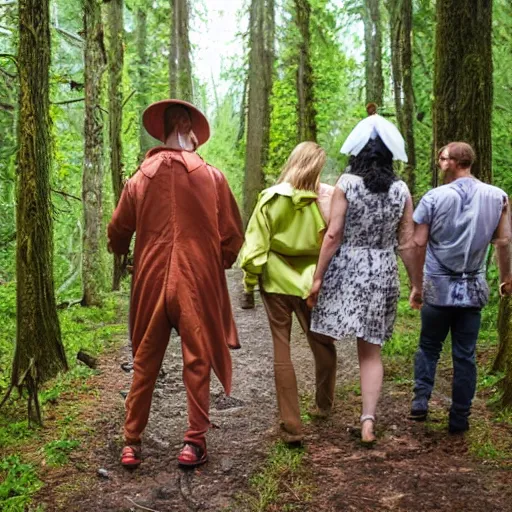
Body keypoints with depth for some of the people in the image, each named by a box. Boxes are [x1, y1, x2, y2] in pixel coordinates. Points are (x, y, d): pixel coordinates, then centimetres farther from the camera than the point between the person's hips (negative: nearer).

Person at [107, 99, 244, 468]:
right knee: (197, 362, 9)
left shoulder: (141, 178, 0)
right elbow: (233, 235, 1)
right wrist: (219, 264, 20)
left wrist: (124, 252, 31)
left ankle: (132, 443, 18)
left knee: (145, 364, 13)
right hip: (199, 285, -2)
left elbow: (117, 234, 9)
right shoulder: (211, 177, -3)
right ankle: (195, 442, 13)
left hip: (151, 284, 2)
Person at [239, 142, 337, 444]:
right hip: (311, 283, 0)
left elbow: (256, 244, -9)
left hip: (276, 282, 0)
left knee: (282, 351, 5)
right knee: (322, 345, 20)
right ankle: (324, 405, 38)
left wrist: (250, 278, 2)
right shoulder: (325, 200, -11)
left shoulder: (271, 199, -10)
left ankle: (292, 426, 5)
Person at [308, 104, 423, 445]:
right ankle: (368, 419, 2)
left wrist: (317, 277, -5)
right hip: (382, 274, 3)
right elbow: (407, 244, 2)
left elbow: (333, 235, -9)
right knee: (371, 351, 8)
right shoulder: (401, 190, 2)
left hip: (345, 270, -3)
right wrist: (417, 283, 11)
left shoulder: (347, 183, -5)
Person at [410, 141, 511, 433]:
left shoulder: (434, 197, -6)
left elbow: (418, 244, -5)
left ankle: (421, 401, 8)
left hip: (438, 287, -1)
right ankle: (460, 418, 13)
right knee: (465, 355, 8)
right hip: (473, 288, 1)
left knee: (429, 347, 17)